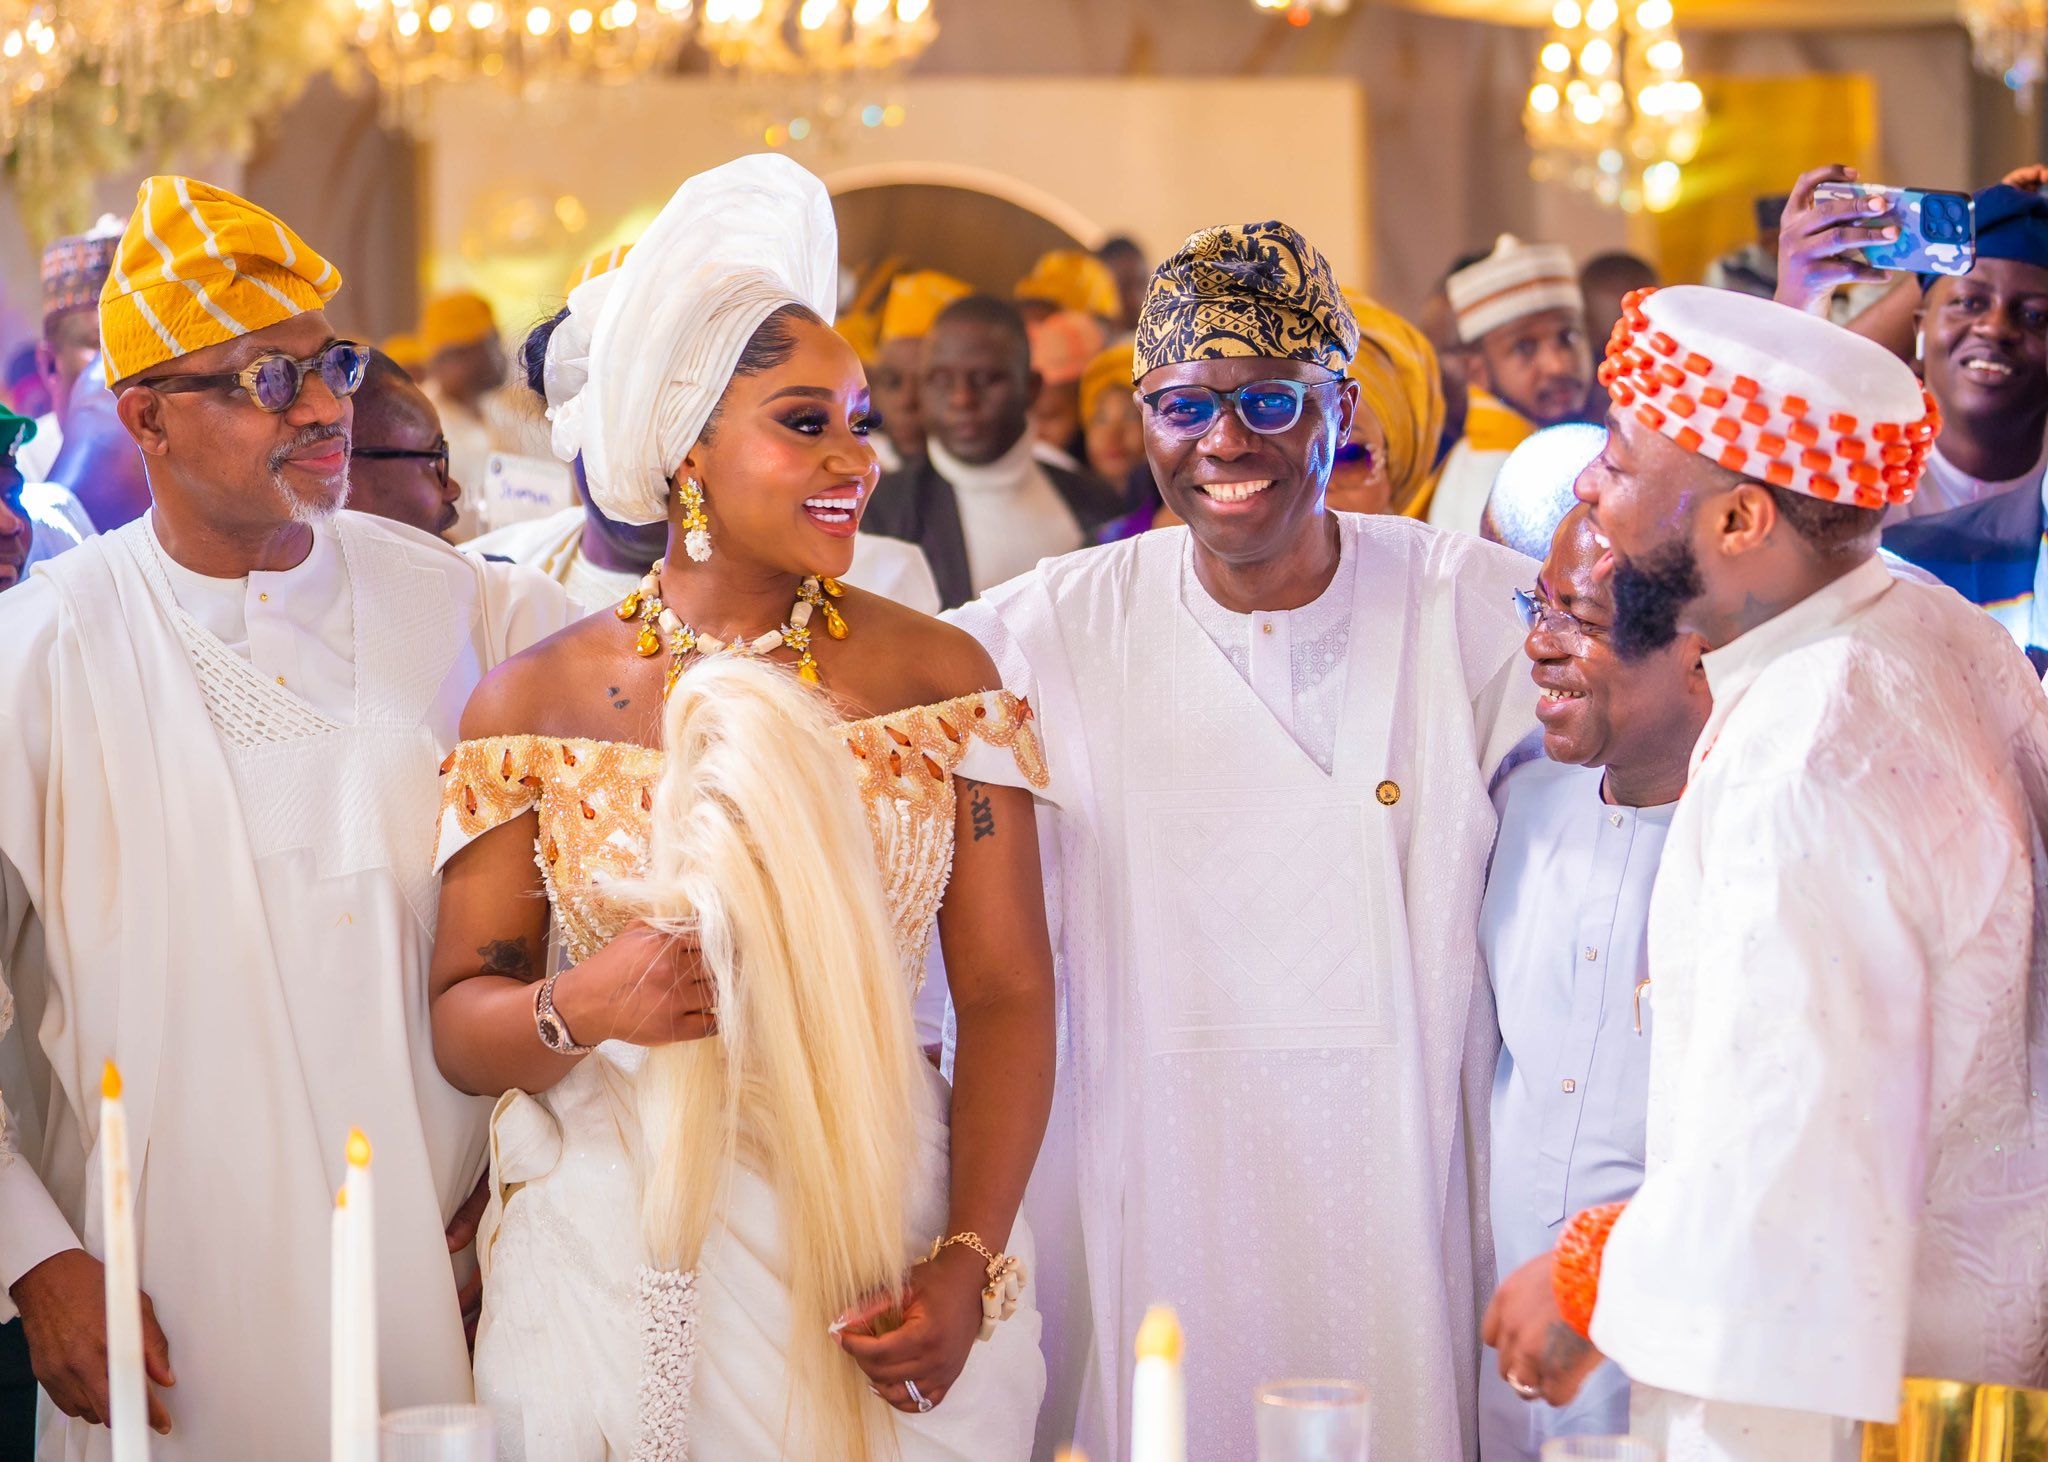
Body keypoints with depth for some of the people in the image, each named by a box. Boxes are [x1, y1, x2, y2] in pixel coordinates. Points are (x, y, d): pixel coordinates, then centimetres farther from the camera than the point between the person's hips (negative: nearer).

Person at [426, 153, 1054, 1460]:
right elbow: (462, 1028, 0)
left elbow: (1008, 997, -3)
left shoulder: (940, 676, 1)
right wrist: (578, 1011, -22)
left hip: (883, 1254, 1)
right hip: (617, 1280, -1)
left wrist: (968, 1270, -13)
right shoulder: (535, 705, 0)